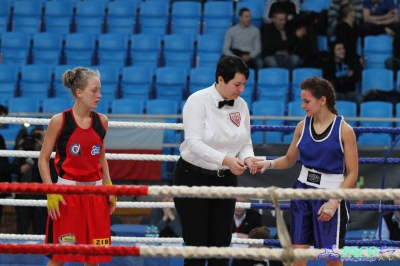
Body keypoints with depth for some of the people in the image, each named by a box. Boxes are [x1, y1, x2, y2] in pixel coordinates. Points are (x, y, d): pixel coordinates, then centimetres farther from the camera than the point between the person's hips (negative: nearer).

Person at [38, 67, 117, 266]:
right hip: (66, 193, -4)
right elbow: (43, 159, -3)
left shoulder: (101, 121, 4)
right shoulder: (59, 121, -8)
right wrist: (50, 193, -12)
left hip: (95, 193, 4)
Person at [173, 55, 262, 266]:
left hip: (225, 179, 5)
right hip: (193, 177, -5)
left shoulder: (241, 105, 0)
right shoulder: (198, 101, -16)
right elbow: (194, 143, -25)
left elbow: (246, 143, 5)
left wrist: (248, 158, -18)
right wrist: (225, 159, -36)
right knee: (196, 244, -3)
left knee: (221, 243, 6)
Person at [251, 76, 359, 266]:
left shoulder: (344, 130, -10)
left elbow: (352, 174, -9)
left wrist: (334, 202, -19)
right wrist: (270, 163, -4)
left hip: (330, 195, -4)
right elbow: (289, 160, 17)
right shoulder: (303, 126, 3)